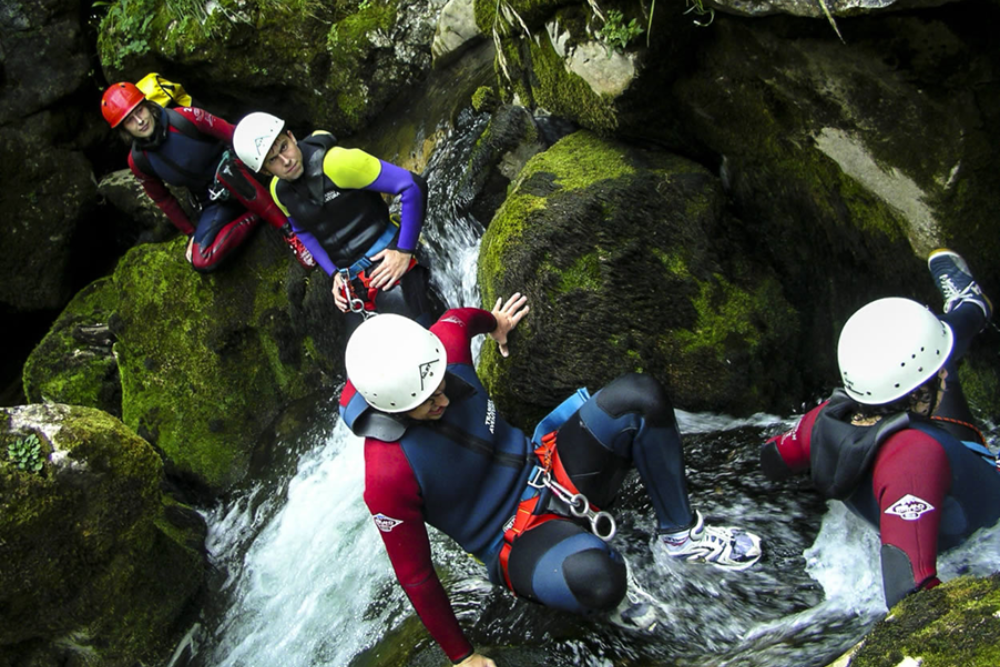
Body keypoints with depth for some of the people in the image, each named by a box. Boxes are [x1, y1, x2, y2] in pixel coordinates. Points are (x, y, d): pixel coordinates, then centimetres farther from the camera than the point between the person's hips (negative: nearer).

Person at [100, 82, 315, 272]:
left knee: (225, 168, -42)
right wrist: (190, 232, 6)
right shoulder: (138, 161, -8)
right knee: (201, 261, -24)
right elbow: (163, 199, 7)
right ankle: (256, 214, -11)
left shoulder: (184, 117, -18)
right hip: (212, 203, 3)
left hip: (235, 175, -3)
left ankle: (289, 232, -34)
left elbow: (234, 136, -15)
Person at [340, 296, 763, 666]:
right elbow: (414, 575, -19)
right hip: (514, 541, -7)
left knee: (638, 396, -15)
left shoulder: (441, 349, -15)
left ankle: (681, 534, 3)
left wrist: (493, 322, 33)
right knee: (595, 578, -41)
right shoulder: (387, 473, -29)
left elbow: (458, 318, 12)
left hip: (544, 465, 7)